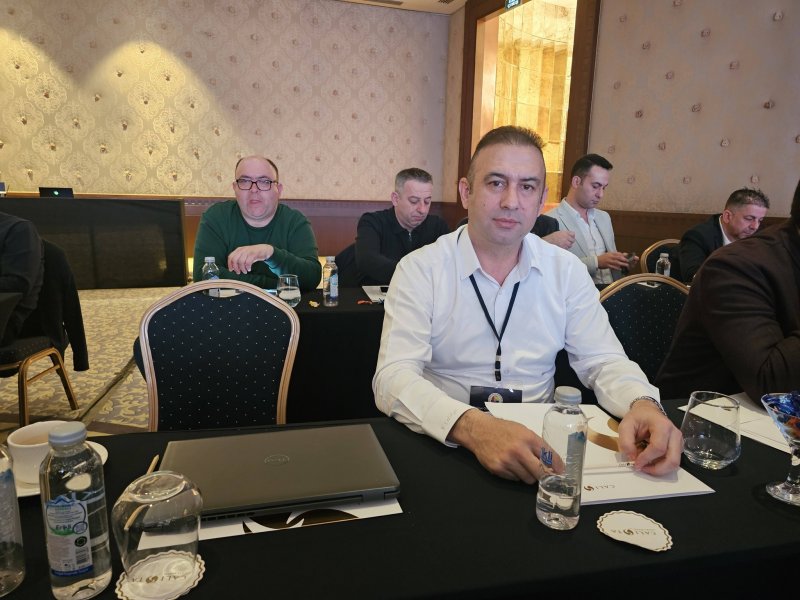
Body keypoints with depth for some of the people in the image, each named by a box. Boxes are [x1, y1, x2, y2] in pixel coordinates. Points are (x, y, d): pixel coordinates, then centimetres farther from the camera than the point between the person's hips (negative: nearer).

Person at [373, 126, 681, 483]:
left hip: (539, 445, 3)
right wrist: (472, 427, -37)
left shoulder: (567, 271, 3)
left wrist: (643, 404, -20)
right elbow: (393, 378, -20)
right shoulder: (420, 270, -10)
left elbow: (603, 361, 3)